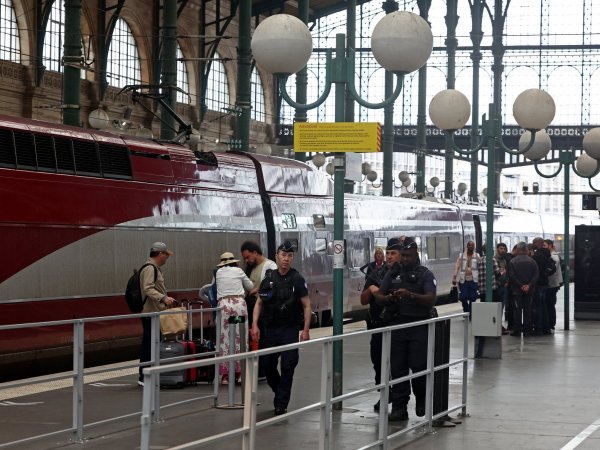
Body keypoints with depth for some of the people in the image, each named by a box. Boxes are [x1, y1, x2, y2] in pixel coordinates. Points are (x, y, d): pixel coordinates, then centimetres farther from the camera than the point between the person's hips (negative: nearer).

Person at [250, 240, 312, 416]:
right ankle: (280, 393, 32)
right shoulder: (268, 279, 6)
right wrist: (255, 325, -2)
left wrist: (306, 330, -9)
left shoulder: (297, 280, -1)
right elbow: (259, 303, 10)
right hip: (269, 330, 3)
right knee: (268, 366, 8)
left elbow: (306, 305, -1)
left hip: (289, 330, -3)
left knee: (287, 367, -7)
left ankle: (281, 404, -1)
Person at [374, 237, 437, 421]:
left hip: (419, 325, -3)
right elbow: (378, 298, 10)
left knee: (419, 365, -5)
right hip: (396, 325, 3)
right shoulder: (392, 273, 13)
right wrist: (390, 298, -12)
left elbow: (431, 299, -10)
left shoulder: (425, 274, 3)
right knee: (397, 367, 2)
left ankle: (422, 400, 19)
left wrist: (411, 295, -25)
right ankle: (399, 407, 6)